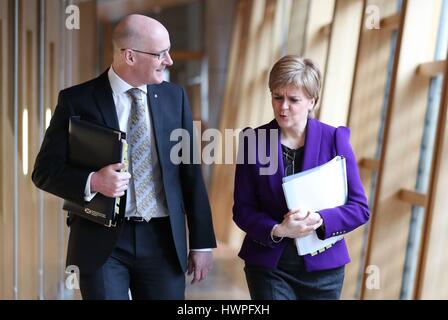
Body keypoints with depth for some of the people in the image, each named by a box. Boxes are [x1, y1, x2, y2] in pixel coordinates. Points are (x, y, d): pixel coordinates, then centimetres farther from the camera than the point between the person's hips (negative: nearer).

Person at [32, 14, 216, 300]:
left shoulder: (175, 97, 5)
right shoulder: (77, 100, -4)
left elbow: (190, 172, 7)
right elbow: (45, 170, -1)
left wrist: (202, 243, 7)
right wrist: (92, 182, -21)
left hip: (164, 241, 3)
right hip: (103, 242, -2)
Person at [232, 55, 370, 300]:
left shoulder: (335, 139, -4)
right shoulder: (253, 141, -3)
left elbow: (359, 208, -4)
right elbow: (242, 209, -3)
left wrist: (319, 220, -20)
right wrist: (277, 231, -20)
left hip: (323, 264, 1)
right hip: (268, 264, 0)